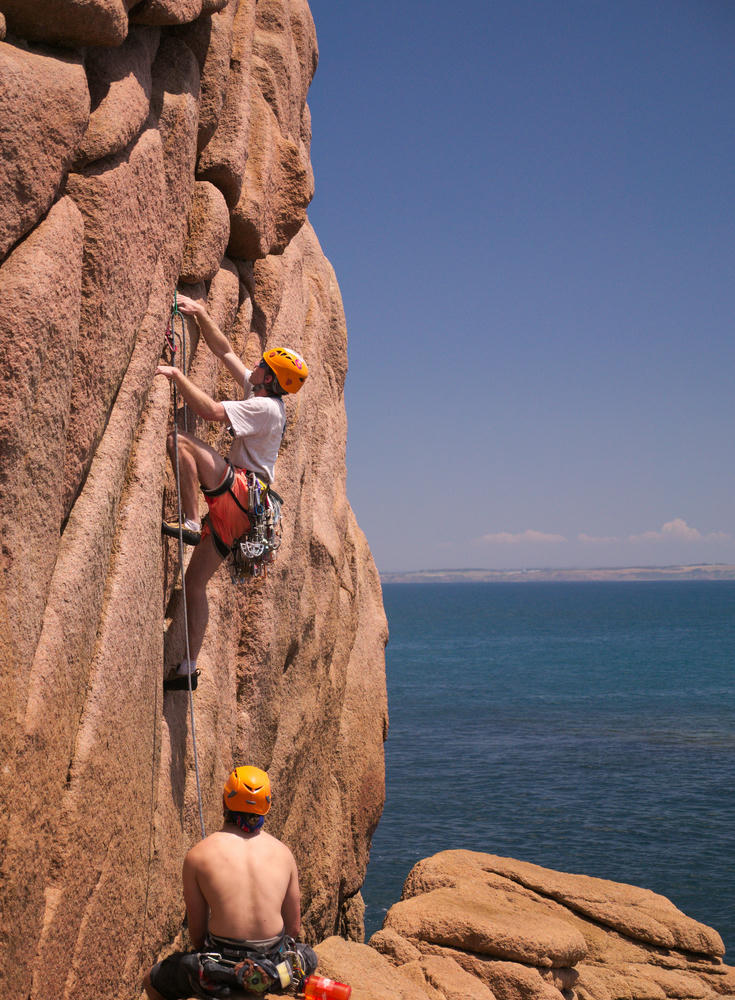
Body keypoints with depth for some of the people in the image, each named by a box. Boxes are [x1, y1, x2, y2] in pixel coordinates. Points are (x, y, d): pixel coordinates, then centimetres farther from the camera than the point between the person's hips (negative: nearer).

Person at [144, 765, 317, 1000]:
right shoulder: (282, 852, 4)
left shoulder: (197, 855, -3)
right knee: (308, 958, 38)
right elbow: (293, 927, 10)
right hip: (274, 965, 3)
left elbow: (196, 930, 2)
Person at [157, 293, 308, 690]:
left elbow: (211, 411, -21)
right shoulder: (260, 392, 17)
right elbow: (224, 350, 22)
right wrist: (200, 314, 17)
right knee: (195, 580, 8)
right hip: (236, 506, 9)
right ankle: (188, 668, 8)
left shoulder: (264, 407, -11)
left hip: (241, 492, -9)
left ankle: (190, 523, -22)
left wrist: (177, 375, -14)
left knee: (179, 440, -20)